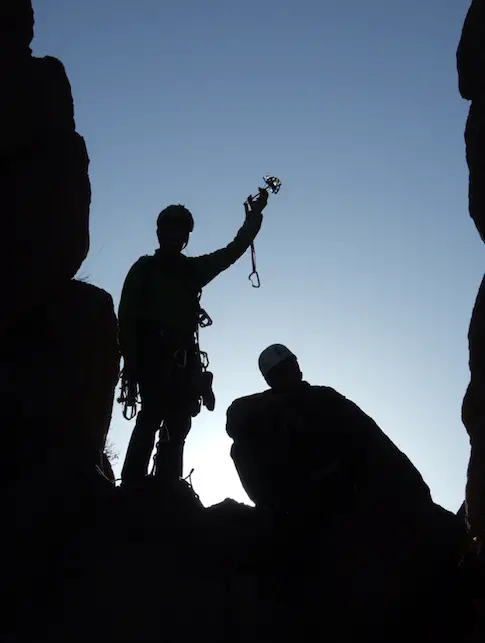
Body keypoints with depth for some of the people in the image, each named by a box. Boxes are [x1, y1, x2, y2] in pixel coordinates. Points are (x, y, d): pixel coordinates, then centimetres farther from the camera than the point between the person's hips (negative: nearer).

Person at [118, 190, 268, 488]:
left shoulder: (193, 269, 18)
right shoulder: (144, 268, 7)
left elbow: (235, 249, 16)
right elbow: (126, 316, 0)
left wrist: (255, 215, 7)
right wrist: (131, 359, -12)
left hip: (183, 357, 5)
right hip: (152, 354, -5)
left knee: (177, 425, -1)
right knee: (152, 416, -19)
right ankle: (131, 492, -22)